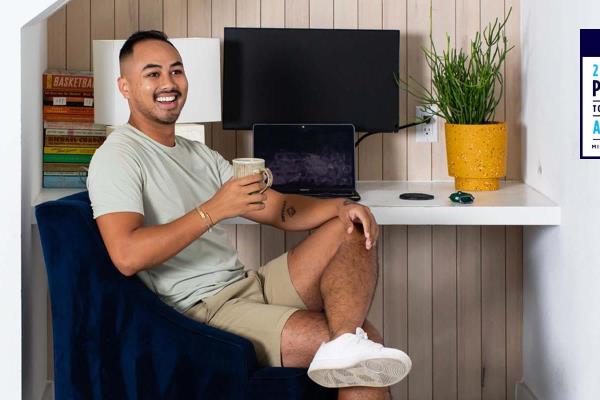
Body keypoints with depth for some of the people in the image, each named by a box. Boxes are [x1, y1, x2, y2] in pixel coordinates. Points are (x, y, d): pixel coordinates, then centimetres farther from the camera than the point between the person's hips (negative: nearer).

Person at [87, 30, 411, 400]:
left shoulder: (202, 156, 21)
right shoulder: (117, 157, -7)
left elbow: (280, 210, 15)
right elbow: (126, 256, -23)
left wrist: (341, 206, -6)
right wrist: (214, 209, -23)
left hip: (252, 285, 9)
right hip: (204, 310, -9)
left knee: (354, 230, -13)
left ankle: (345, 345, -31)